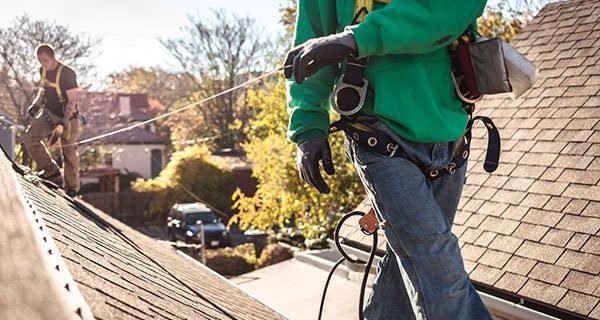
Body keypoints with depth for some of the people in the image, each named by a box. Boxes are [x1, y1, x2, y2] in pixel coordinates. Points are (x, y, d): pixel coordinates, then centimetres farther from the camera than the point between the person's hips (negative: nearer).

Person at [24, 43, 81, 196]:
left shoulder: (67, 74, -20)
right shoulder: (43, 71, 2)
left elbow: (72, 101, -21)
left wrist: (63, 123, -29)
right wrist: (36, 105, 5)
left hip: (67, 117, -7)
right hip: (49, 114, 7)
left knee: (69, 154, -2)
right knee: (30, 137, -8)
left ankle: (72, 189, 12)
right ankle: (51, 171, 3)